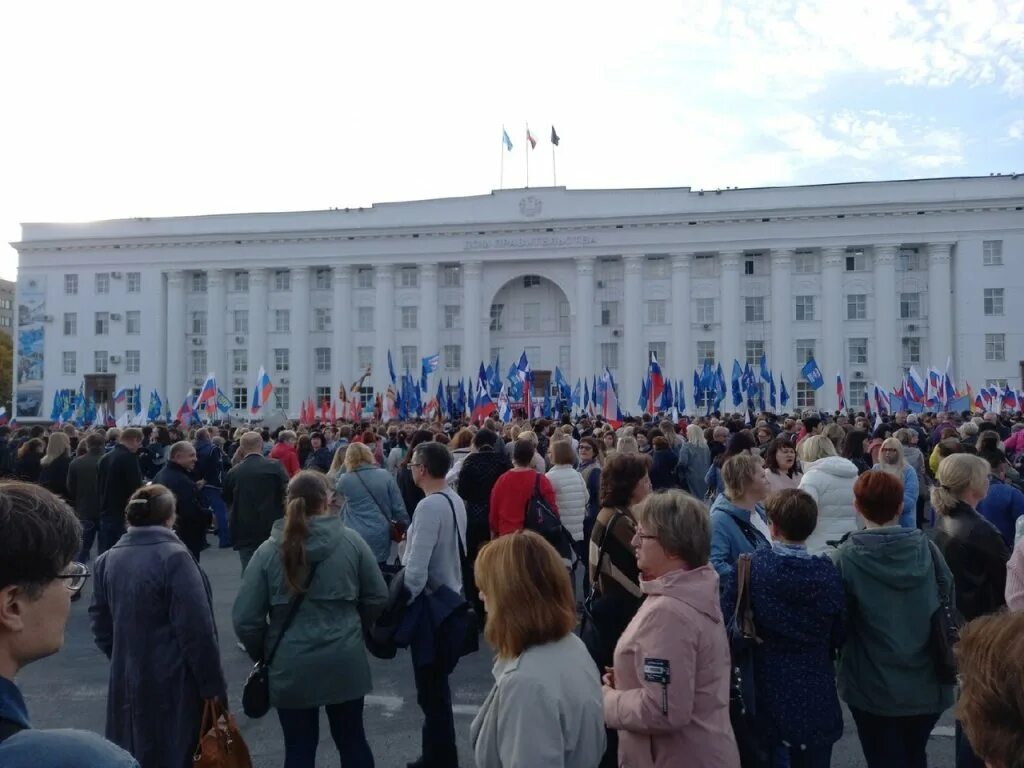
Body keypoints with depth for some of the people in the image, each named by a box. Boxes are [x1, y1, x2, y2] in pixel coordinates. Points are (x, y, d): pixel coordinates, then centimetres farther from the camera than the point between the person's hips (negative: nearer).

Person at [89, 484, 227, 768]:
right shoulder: (174, 557, -19)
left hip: (127, 683, 6)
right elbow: (197, 630, -19)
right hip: (173, 683, -6)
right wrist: (213, 685, -11)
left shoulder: (108, 559, 2)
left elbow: (100, 623, 11)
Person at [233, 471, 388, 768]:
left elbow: (244, 618, -7)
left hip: (291, 666, 0)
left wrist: (262, 653, 11)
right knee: (352, 740, 19)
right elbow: (377, 598, -1)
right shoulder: (351, 541, -8)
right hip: (345, 661, 1)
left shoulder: (268, 550, -9)